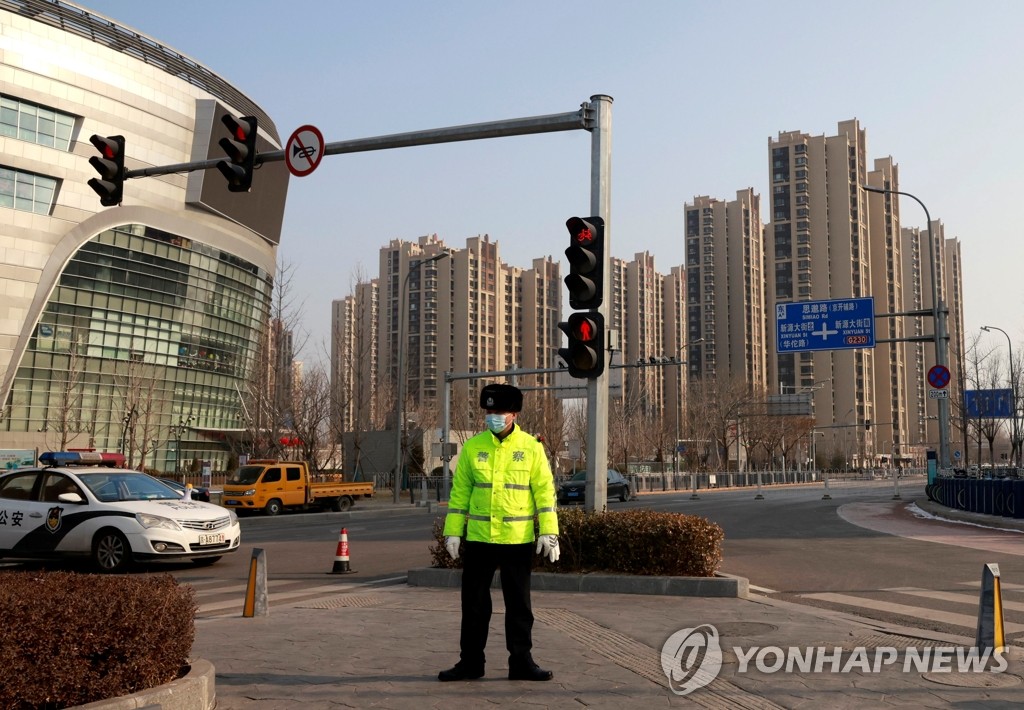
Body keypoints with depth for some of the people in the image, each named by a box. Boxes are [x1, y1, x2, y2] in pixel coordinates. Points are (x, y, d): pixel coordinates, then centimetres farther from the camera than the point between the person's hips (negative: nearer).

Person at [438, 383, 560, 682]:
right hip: (478, 539, 2)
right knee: (474, 603, 8)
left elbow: (544, 490, -3)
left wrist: (548, 532, -9)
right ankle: (470, 662, 19)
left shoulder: (531, 447, -2)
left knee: (518, 604, 7)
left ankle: (521, 661, 17)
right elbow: (459, 491, 7)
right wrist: (453, 531, 3)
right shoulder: (473, 447, 3)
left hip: (518, 540, -2)